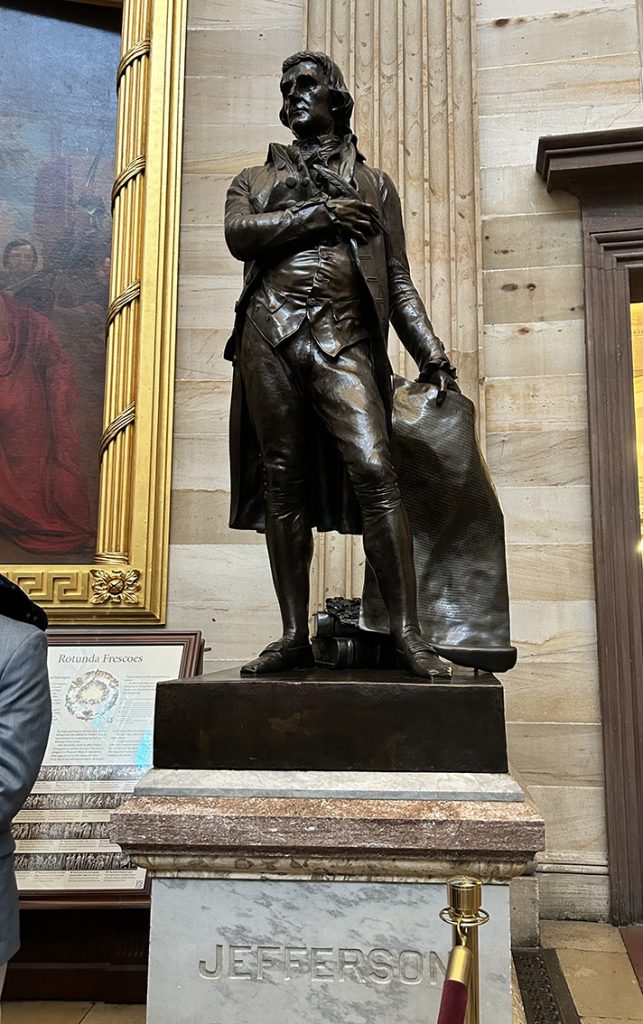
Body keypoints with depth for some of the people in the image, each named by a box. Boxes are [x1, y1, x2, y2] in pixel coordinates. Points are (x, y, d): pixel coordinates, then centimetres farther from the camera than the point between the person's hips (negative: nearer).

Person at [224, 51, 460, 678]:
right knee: (282, 483, -3)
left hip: (345, 338, -1)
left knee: (373, 470, -18)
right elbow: (239, 233, 2)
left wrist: (432, 355, 4)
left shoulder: (374, 184, 24)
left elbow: (398, 281, 16)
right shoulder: (256, 179, 25)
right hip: (271, 336, 1)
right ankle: (294, 636, 2)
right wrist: (323, 214, -3)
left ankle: (407, 633, -17)